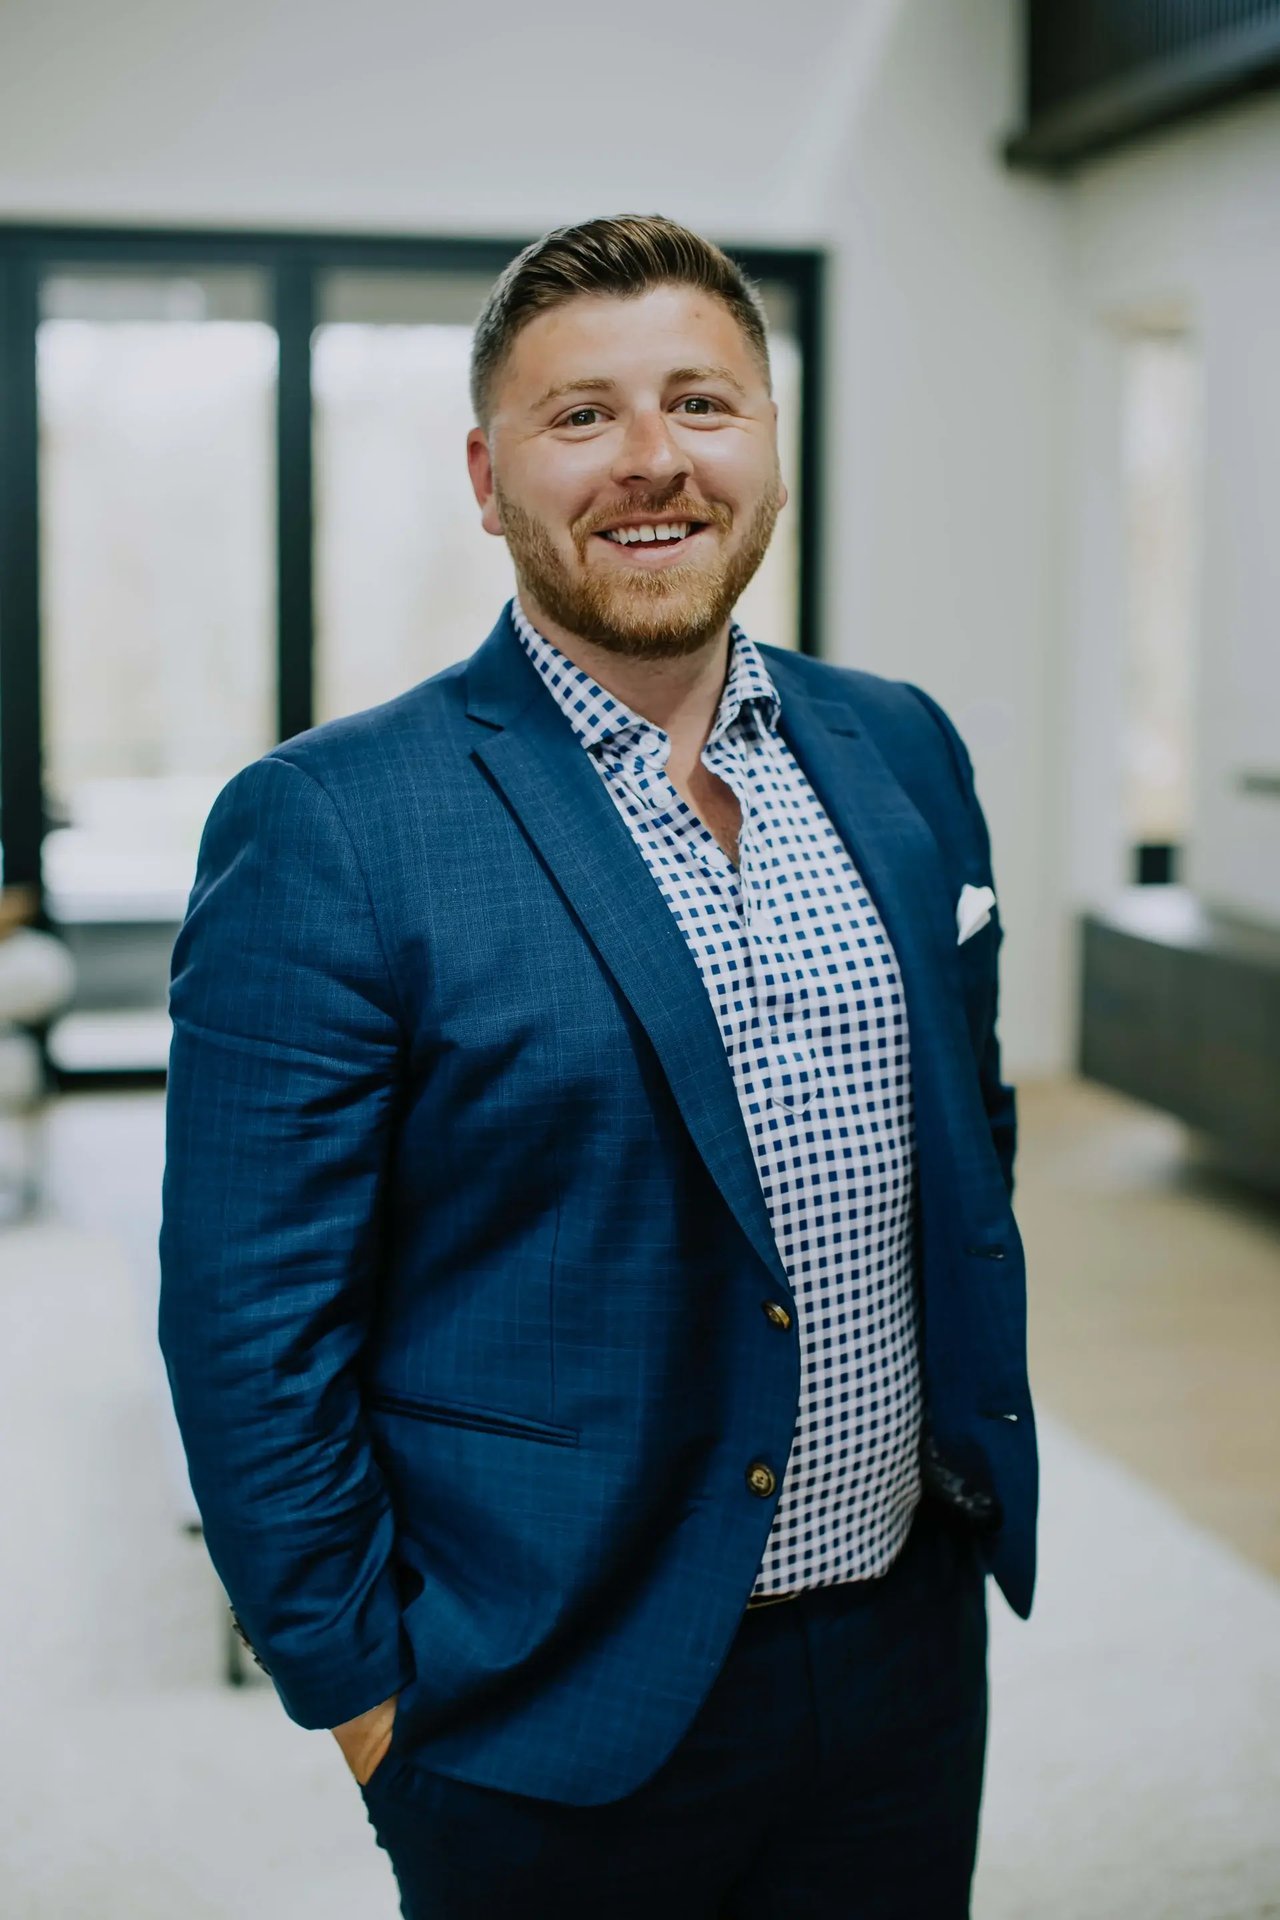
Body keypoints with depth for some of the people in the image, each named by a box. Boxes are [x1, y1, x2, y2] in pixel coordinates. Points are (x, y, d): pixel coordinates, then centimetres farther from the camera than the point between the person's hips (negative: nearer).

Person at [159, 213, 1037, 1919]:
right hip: (558, 1716, -4)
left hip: (911, 1651, 5)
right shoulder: (325, 832, -14)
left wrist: (981, 1443, 12)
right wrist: (366, 1691, -10)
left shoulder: (904, 753, 4)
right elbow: (252, 1328, -12)